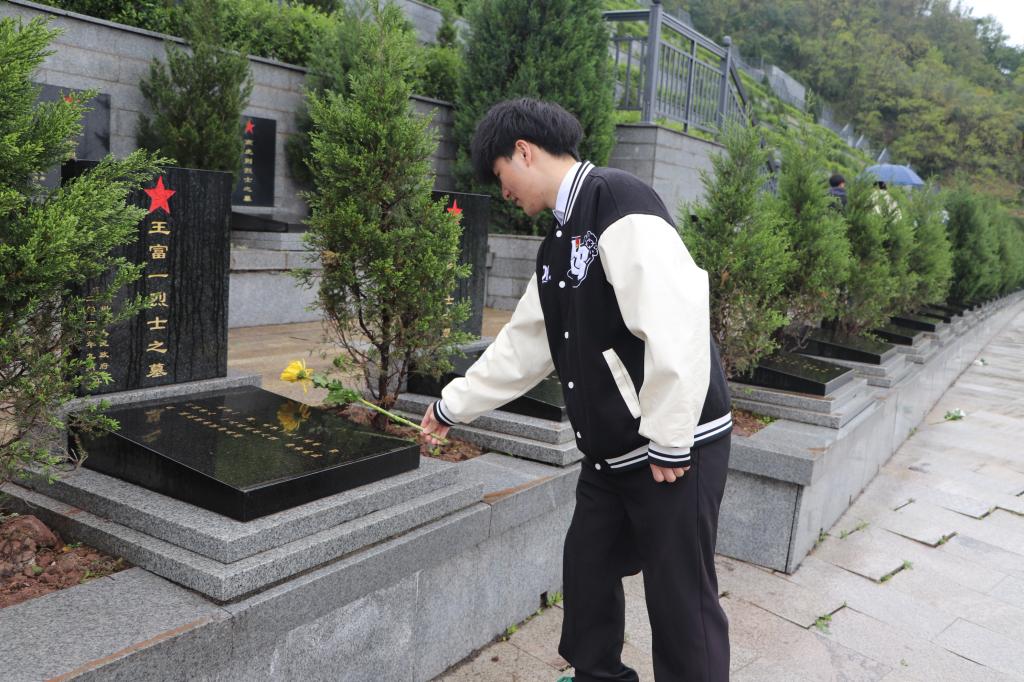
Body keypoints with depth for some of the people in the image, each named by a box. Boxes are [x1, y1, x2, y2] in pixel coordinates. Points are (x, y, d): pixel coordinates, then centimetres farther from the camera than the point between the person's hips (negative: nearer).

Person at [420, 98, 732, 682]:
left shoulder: (618, 202, -17)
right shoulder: (563, 239, 13)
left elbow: (677, 322, -27)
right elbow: (523, 345, 21)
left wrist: (670, 445, -22)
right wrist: (452, 407, 25)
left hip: (675, 447, -9)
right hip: (612, 453, 9)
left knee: (681, 601, 4)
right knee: (587, 570, 20)